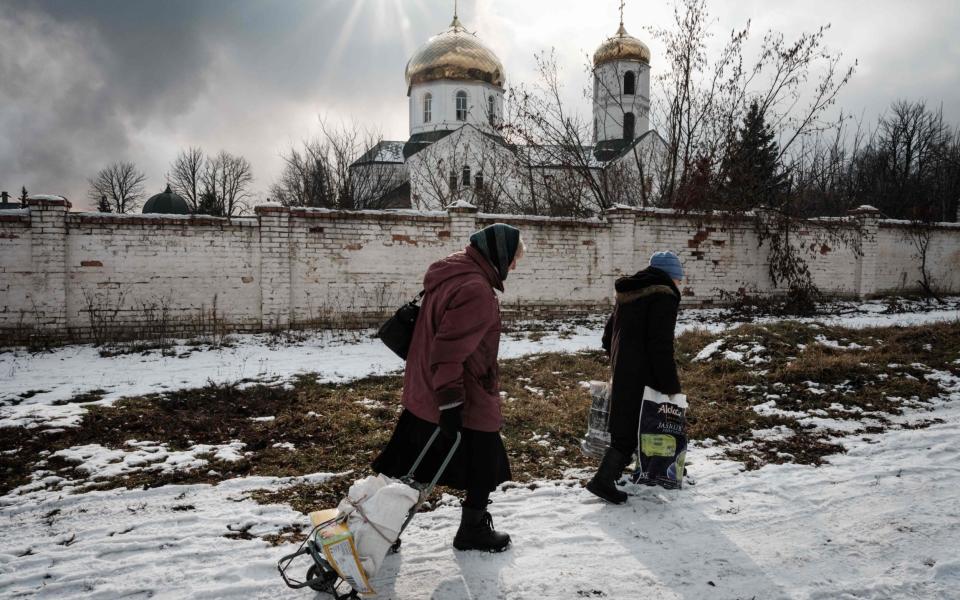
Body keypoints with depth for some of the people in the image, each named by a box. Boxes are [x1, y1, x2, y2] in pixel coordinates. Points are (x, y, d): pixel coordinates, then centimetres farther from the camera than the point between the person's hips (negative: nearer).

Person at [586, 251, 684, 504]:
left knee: (626, 422, 17)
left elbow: (608, 336, 19)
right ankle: (603, 480, -2)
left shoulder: (629, 292, 14)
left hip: (621, 371, 9)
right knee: (631, 428, -2)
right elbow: (661, 346, -19)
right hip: (642, 376, -9)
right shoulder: (664, 296, -12)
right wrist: (671, 386, -13)